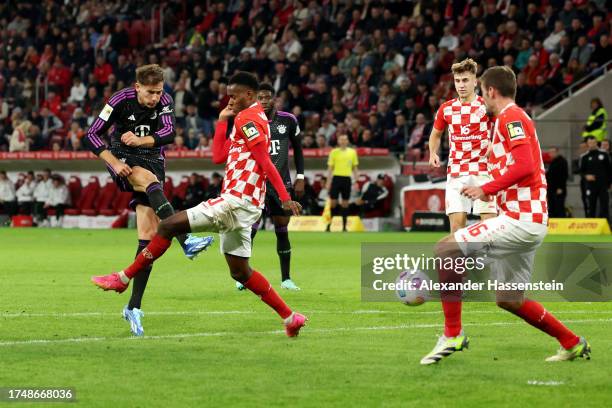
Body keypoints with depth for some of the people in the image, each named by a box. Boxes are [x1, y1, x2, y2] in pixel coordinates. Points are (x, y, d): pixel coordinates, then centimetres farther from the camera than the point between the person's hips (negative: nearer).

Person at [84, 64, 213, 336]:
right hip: (123, 160, -3)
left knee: (149, 237, -8)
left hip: (152, 161, 3)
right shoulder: (121, 101, -14)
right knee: (148, 179, -38)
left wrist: (140, 141, -36)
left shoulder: (164, 102, -6)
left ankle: (134, 307, -4)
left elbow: (169, 133, -19)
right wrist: (114, 163, -22)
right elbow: (92, 135, -11)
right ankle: (185, 242, -52)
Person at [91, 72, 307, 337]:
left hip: (235, 202, -11)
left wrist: (285, 198, -27)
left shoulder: (247, 119, -9)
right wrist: (222, 121, 17)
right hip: (244, 207, 11)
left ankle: (123, 278, -4)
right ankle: (290, 317, 17)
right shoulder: (254, 119, 21)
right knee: (239, 271, 16)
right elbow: (219, 157, 21)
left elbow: (265, 161, -20)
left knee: (168, 226, -9)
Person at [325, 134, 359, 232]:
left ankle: (344, 227, 8)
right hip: (336, 178, -2)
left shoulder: (352, 152, 7)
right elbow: (330, 168, 3)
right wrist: (328, 182, -3)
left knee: (345, 203, 4)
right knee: (333, 202, -2)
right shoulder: (334, 152, 2)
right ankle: (329, 225, 6)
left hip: (347, 179, 2)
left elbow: (354, 168, 12)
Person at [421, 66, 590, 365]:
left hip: (520, 220, -11)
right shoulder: (512, 118, 23)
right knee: (508, 299, 16)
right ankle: (572, 344, 23)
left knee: (445, 249, -15)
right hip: (526, 222, 11)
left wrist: (487, 189, -17)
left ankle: (452, 335, -12)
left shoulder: (511, 117, -9)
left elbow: (526, 166, -22)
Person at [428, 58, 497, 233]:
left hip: (483, 171, -3)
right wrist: (433, 154, 7)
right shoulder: (446, 108, 9)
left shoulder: (487, 106, -1)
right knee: (456, 223, -4)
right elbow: (436, 134, 25)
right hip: (456, 173, 3)